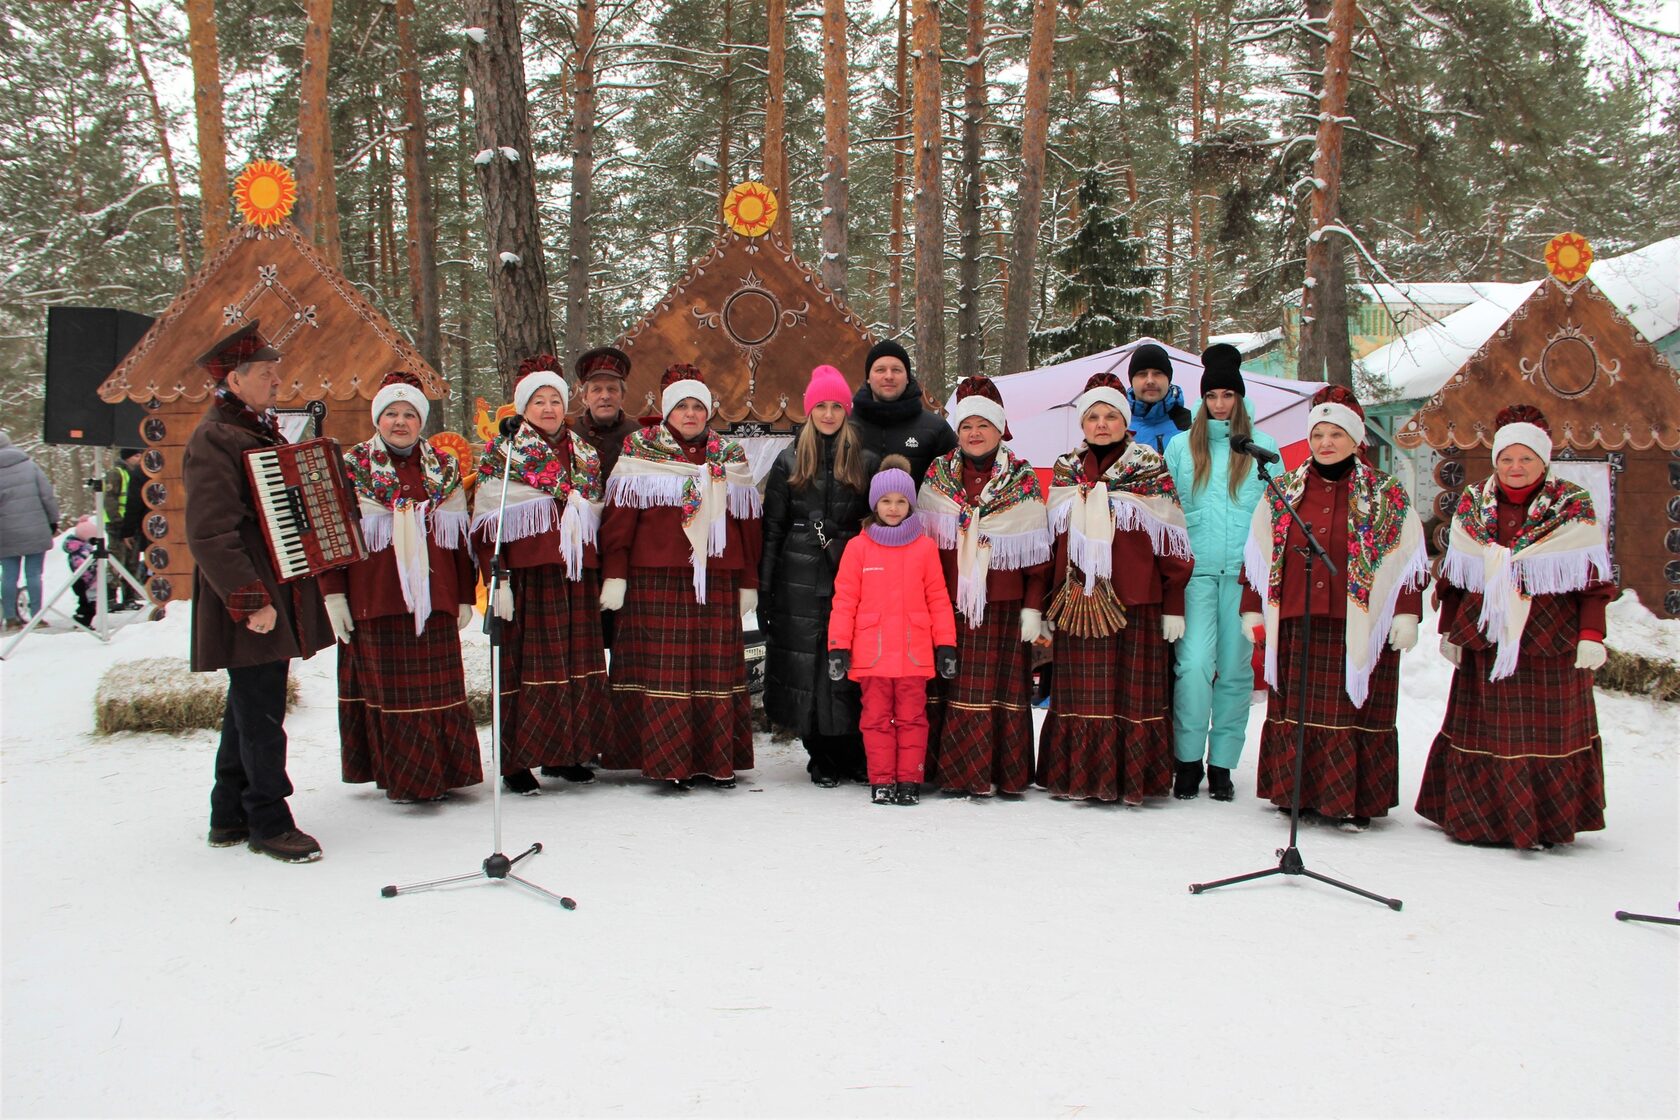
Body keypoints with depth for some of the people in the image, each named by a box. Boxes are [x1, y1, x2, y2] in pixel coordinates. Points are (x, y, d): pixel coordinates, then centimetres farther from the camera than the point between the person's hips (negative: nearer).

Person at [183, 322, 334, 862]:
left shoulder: (262, 432, 18)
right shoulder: (214, 439, -13)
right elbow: (210, 534, -21)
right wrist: (249, 601, -24)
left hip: (277, 594, 10)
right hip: (250, 607, -10)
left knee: (250, 709, 15)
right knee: (260, 715, -4)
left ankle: (230, 818, 25)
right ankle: (268, 823, 6)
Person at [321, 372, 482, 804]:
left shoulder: (444, 470, 10)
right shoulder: (352, 468, 3)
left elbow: (461, 538, 11)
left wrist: (465, 597, 9)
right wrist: (334, 593, -5)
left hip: (433, 598, 2)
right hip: (375, 600, -2)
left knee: (438, 686, 3)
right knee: (388, 687, 2)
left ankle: (439, 773, 14)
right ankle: (399, 776, 12)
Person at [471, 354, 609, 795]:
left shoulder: (584, 455, 16)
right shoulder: (502, 453, 1)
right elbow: (487, 524, -5)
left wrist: (604, 575, 14)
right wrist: (497, 578, -14)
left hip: (578, 576, 5)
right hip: (527, 574, -5)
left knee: (580, 667, 6)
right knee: (528, 666, -3)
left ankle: (566, 754, 17)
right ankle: (517, 761, 6)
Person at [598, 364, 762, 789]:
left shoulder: (730, 457, 15)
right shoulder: (642, 451, 5)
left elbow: (747, 522, 15)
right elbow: (620, 516, -1)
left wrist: (748, 582, 11)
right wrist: (615, 574, -8)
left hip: (717, 582, 3)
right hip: (657, 581, -3)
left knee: (716, 670, 3)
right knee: (663, 669, -4)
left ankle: (717, 761, 11)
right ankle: (669, 763, 3)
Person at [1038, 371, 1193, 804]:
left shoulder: (1150, 471, 2)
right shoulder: (1065, 471, 14)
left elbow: (1172, 542, 0)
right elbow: (1051, 540, 16)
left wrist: (1174, 607, -5)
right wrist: (1046, 602, 12)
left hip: (1134, 602, -3)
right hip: (1077, 602, 3)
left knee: (1134, 693, 1)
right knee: (1079, 693, 6)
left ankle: (1132, 780, 10)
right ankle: (1077, 778, 15)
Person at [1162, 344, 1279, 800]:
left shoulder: (1262, 445, 9)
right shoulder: (1181, 445, 11)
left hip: (1244, 572, 0)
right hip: (1195, 569, 0)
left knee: (1235, 668, 3)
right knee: (1194, 663, -13)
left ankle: (1222, 764, 14)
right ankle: (1188, 759, 2)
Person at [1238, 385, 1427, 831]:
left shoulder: (1387, 496, 5)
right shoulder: (1283, 493, 11)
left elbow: (1407, 561, 2)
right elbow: (1258, 556, 13)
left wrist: (1406, 614, -5)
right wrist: (1252, 609, 9)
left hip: (1361, 625, -2)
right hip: (1296, 624, 2)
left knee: (1355, 709, -1)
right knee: (1295, 709, 4)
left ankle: (1351, 801, 6)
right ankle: (1299, 793, 14)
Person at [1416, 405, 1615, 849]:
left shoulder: (1573, 507, 0)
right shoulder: (1472, 505, 8)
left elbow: (1592, 579, -1)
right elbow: (1454, 576, 12)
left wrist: (1591, 636, -7)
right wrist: (1448, 630, 11)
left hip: (1551, 644, -2)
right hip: (1485, 641, 2)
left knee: (1550, 730, 3)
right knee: (1482, 731, 7)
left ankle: (1545, 824, 14)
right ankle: (1476, 818, 18)